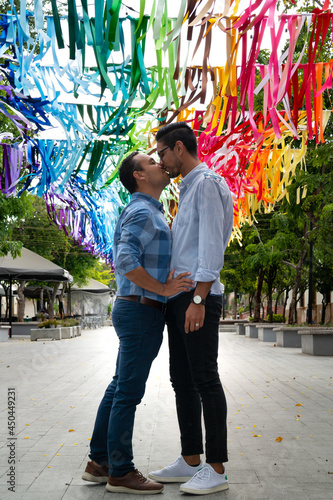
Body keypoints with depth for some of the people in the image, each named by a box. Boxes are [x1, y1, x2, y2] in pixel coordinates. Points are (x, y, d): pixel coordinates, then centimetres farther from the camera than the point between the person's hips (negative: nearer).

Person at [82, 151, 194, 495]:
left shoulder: (150, 213, 20)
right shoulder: (142, 212, -13)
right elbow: (126, 262, -25)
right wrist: (163, 289, -19)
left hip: (135, 311, 10)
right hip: (142, 310, -10)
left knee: (119, 388, 13)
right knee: (128, 392, -4)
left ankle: (99, 462, 22)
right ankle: (120, 473, 5)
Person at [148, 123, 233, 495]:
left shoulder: (207, 184, -7)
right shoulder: (187, 191, 23)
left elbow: (212, 246, -16)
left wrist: (198, 299, -21)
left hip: (198, 297, -10)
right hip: (177, 297, 10)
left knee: (205, 380, -6)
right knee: (182, 381, 11)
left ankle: (216, 469, 2)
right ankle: (190, 462, 19)